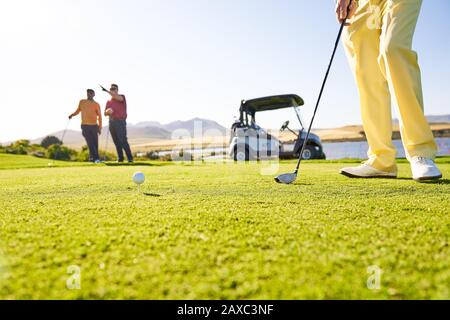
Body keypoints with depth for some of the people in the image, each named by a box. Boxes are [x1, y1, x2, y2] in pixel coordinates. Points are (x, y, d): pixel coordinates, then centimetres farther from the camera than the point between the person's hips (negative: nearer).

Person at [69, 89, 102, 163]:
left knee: (95, 143, 1)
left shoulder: (96, 104, 3)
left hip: (94, 126, 0)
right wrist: (72, 115, -3)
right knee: (90, 143, -10)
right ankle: (96, 158, -12)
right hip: (85, 126, 0)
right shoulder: (82, 102, 9)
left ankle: (92, 157, 13)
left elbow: (99, 116, 4)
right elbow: (78, 111, 18)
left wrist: (100, 127, -1)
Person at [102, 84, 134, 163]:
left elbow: (118, 97, -22)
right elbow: (105, 113, 16)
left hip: (120, 122, -6)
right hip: (112, 122, 6)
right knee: (116, 142, 5)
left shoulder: (122, 97, 3)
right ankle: (120, 158, 10)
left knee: (123, 141, -13)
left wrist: (107, 91, -30)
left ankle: (130, 158, -11)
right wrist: (108, 111, -8)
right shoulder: (109, 102, 18)